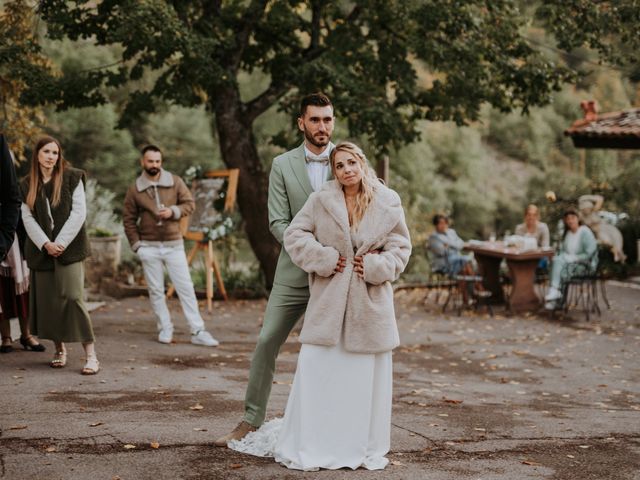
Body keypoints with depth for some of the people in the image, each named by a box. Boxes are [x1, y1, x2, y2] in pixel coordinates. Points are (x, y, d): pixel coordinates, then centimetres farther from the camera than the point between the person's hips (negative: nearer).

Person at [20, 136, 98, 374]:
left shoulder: (72, 178, 0)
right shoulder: (27, 185, 9)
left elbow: (79, 212, -6)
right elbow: (27, 218, 3)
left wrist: (61, 242, -12)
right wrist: (45, 244, -11)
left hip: (69, 247, -4)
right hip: (41, 250, 4)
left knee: (73, 298, -13)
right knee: (47, 300, 4)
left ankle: (91, 355, -11)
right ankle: (60, 349, 20)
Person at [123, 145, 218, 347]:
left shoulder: (175, 182, -1)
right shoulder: (134, 189, 0)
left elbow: (190, 203, 3)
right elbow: (129, 219, 5)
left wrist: (173, 211, -16)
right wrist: (136, 244, -2)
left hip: (174, 244, 0)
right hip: (149, 248, 0)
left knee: (186, 288, -2)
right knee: (156, 291, 6)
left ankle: (198, 332, 0)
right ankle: (165, 329, 18)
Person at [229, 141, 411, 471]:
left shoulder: (388, 203, 1)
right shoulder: (321, 200, 0)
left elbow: (400, 247, 4)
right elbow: (294, 235, 0)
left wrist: (376, 266, -12)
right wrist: (323, 258, -12)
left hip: (371, 301, 1)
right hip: (328, 298, -1)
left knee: (367, 375, 8)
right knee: (318, 371, -1)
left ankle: (366, 449, 20)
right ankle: (307, 447, 10)